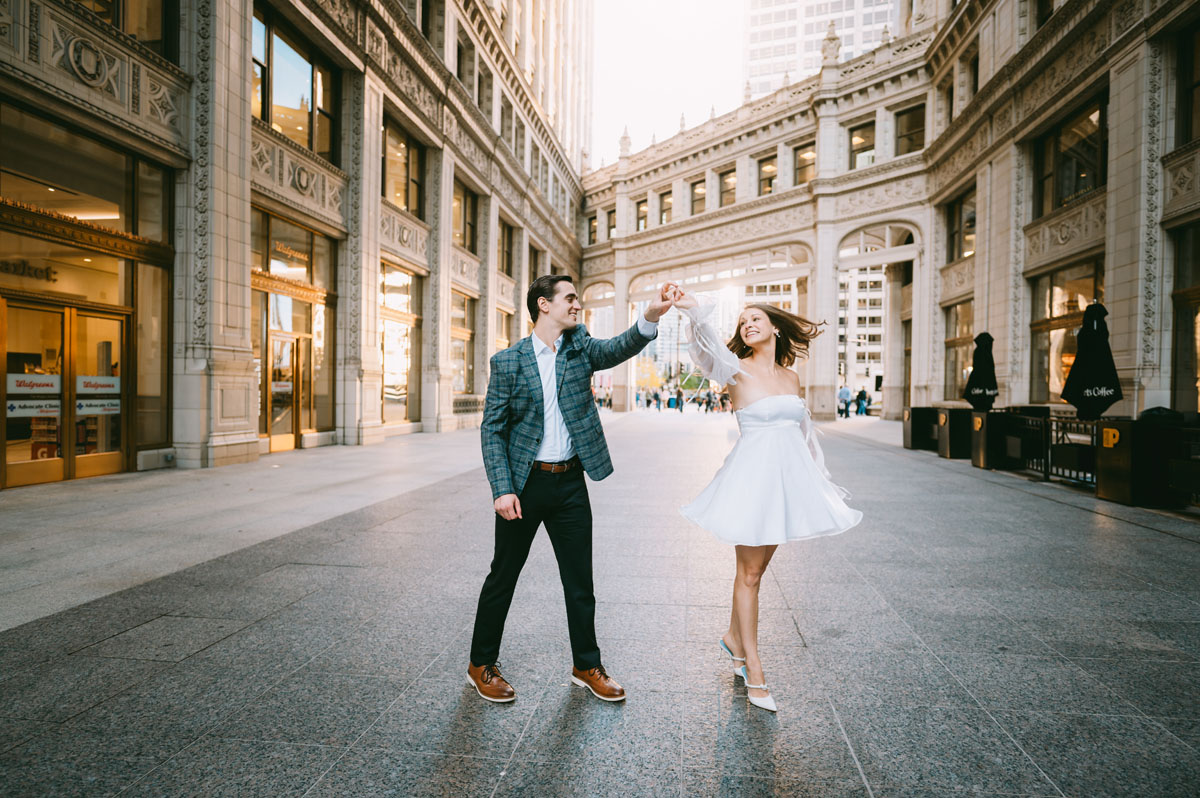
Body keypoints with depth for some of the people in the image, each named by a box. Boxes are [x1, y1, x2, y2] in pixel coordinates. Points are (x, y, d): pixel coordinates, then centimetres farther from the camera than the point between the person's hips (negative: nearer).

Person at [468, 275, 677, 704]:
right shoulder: (507, 361, -5)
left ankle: (587, 665, 30)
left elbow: (618, 349, -16)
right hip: (523, 482, -3)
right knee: (503, 576, 10)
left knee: (580, 579, 11)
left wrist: (651, 317, -35)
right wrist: (501, 489, -14)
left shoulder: (580, 347, 4)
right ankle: (481, 665, 30)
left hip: (571, 481, 3)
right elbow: (492, 429, -5)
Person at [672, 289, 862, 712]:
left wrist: (821, 479, 22)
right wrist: (694, 312, -47)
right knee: (749, 571, 3)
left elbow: (805, 429, 19)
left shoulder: (790, 377, 11)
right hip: (753, 475, -5)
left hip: (789, 476, 6)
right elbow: (707, 351, -28)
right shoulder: (738, 370, -6)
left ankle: (734, 638, 36)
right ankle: (754, 668, 17)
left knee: (759, 566, 15)